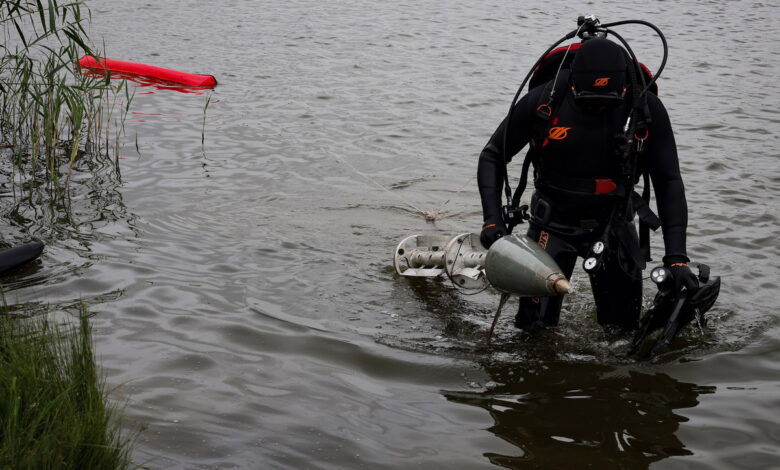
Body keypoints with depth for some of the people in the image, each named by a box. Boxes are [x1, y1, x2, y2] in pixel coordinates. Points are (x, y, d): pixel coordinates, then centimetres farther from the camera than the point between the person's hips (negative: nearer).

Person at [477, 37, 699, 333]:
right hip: (553, 224, -1)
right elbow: (493, 156, -5)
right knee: (535, 325, -4)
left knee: (623, 329, 5)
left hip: (614, 224, 1)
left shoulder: (646, 109, -16)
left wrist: (676, 257, -17)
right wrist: (493, 219, -17)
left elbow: (668, 182, -9)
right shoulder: (543, 101, -19)